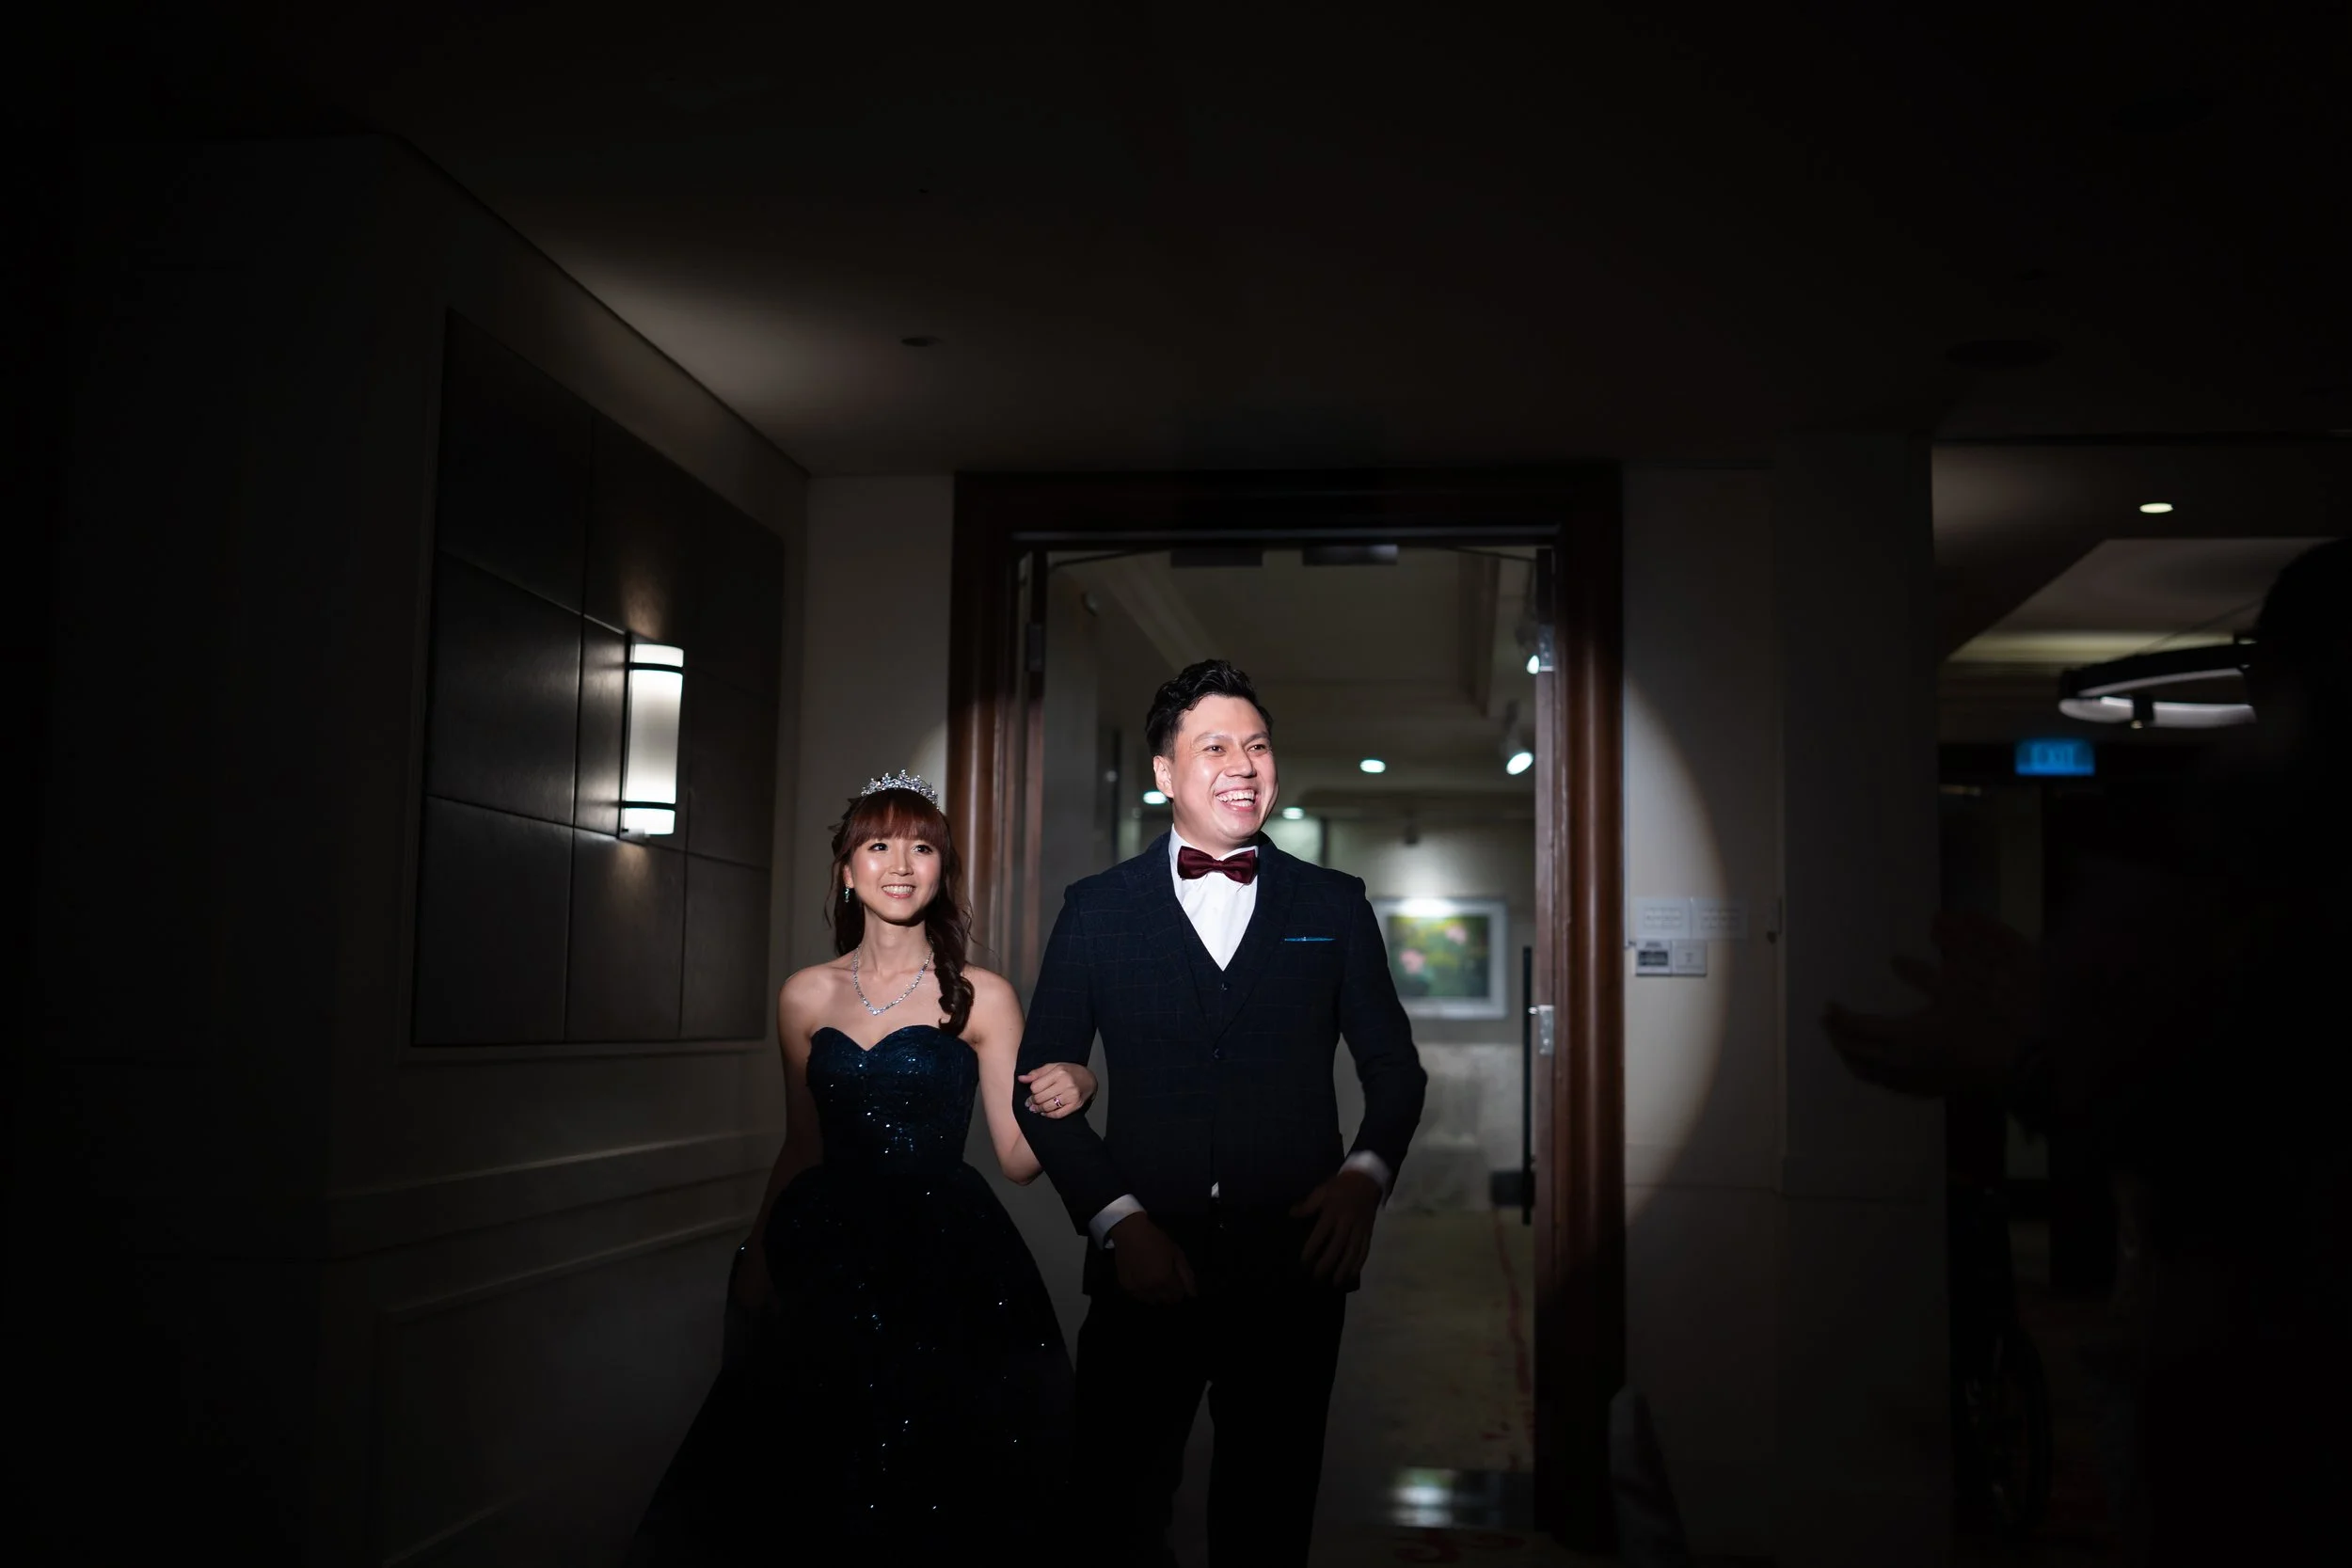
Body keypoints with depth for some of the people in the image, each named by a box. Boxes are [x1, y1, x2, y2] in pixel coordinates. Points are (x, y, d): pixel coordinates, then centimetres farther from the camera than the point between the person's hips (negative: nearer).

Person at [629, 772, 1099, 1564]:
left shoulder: (981, 998, -3)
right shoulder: (806, 996, 6)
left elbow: (1017, 1158, -3)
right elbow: (802, 1148, 13)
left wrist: (1064, 1098, -23)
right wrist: (756, 1264, 11)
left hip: (948, 1267, -3)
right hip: (829, 1261, 3)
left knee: (929, 1505, 5)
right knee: (815, 1504, 10)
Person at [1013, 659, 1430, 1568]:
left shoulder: (1334, 906, 6)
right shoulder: (1097, 910, 3)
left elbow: (1394, 1067, 10)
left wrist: (1365, 1176, -9)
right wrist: (1116, 1219, -10)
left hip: (1297, 1266, 1)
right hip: (1147, 1269, -1)